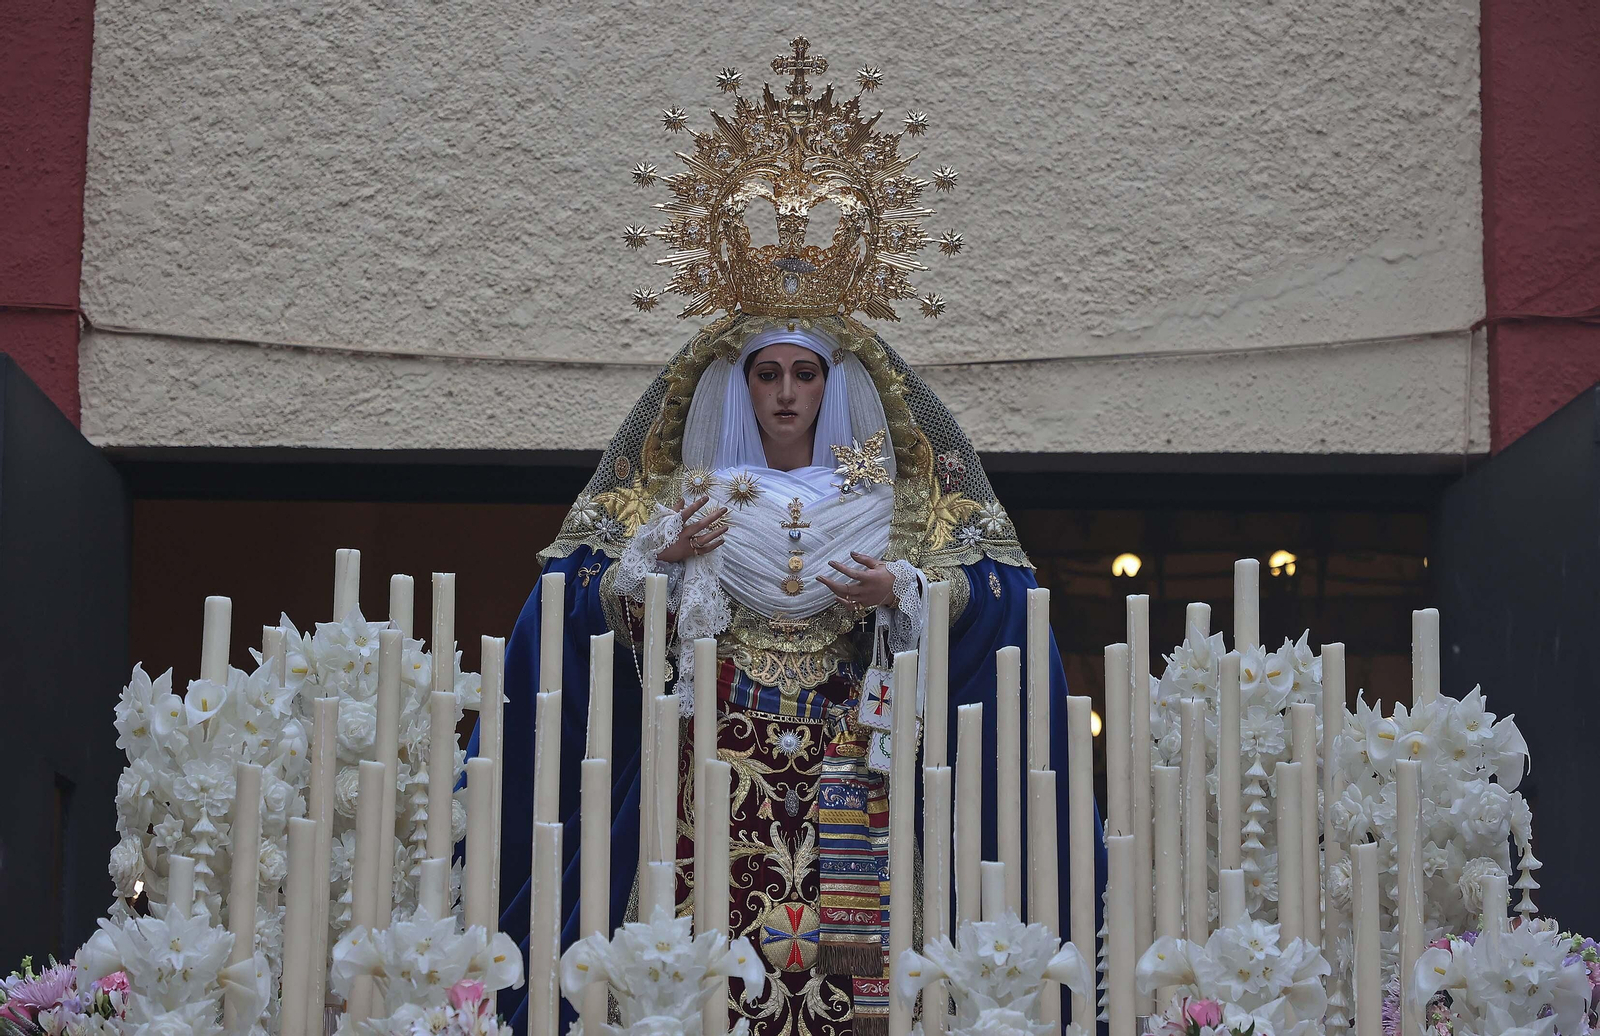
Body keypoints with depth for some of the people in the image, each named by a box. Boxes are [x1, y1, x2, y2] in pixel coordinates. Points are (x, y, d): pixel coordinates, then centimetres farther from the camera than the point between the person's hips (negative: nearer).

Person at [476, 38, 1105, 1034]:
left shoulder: (881, 494, 9)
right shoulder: (692, 493, 9)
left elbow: (977, 594, 7)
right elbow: (588, 602, 8)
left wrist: (901, 593, -10)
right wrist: (658, 558, -9)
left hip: (844, 757, 0)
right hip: (723, 754, 0)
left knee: (844, 931, -8)